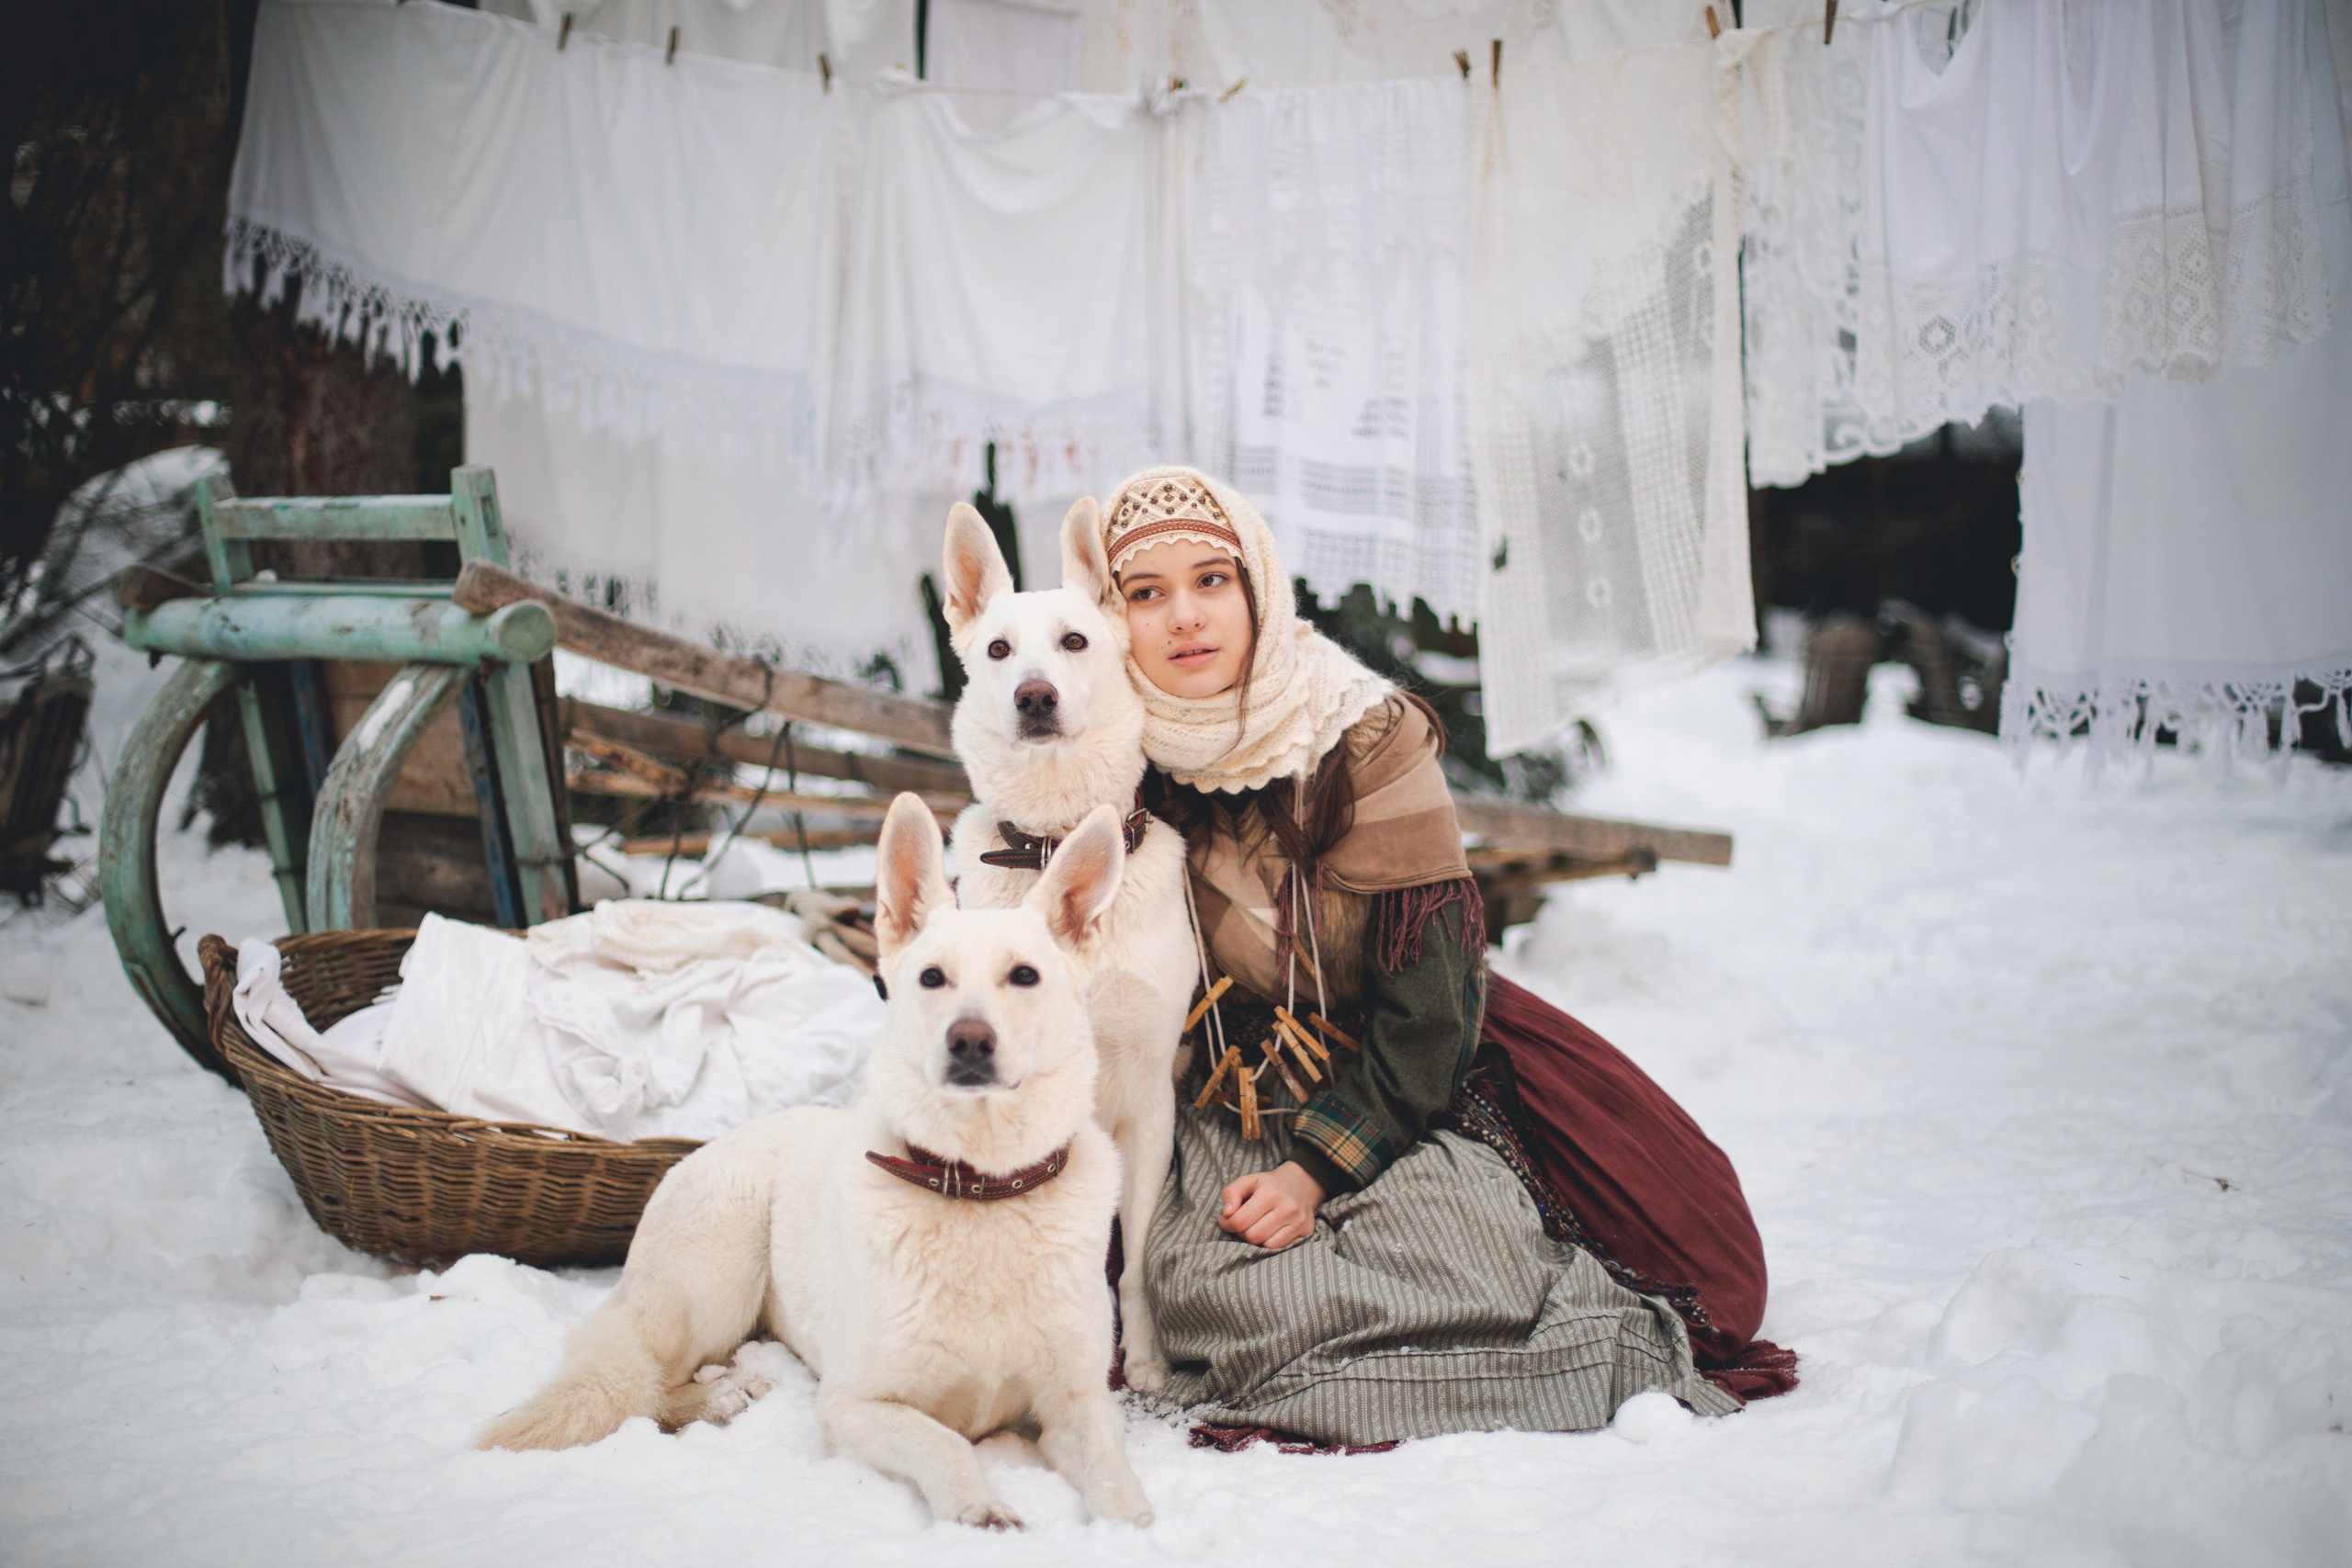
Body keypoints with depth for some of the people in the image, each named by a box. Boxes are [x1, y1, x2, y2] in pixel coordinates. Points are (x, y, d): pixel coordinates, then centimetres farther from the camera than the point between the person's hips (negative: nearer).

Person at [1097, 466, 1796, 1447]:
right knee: (1211, 1294, -27)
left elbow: (1430, 1001, -11)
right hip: (1218, 1108, 2)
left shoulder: (1368, 739, -11)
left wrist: (1318, 1166, -18)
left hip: (1389, 1090, -2)